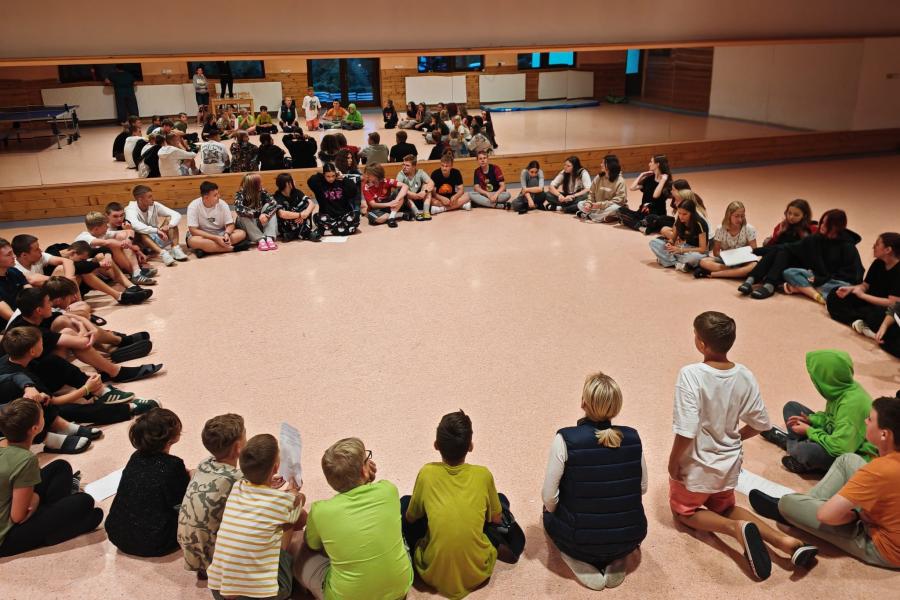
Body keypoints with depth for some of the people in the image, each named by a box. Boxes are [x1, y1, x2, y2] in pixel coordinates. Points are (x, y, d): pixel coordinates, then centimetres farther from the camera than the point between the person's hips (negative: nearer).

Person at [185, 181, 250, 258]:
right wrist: (216, 238, -29)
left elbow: (230, 224, -3)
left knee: (241, 233, -20)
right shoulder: (194, 206, -16)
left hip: (220, 234, 3)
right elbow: (193, 230, -20)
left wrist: (227, 234, -27)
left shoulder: (222, 204, -8)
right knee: (193, 241, -38)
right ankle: (231, 248, -29)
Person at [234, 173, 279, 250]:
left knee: (269, 207, -19)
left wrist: (265, 214, -39)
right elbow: (239, 209, -34)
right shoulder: (240, 195, -16)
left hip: (261, 225, 3)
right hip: (247, 226, -3)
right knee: (244, 215, -31)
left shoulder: (262, 192, -6)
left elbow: (274, 204, -21)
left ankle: (269, 238, -35)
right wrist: (257, 214, -40)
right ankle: (260, 239, -40)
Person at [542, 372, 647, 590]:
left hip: (581, 541, -2)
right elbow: (642, 489, 4)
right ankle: (615, 561, 13)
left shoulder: (566, 439, -20)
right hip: (630, 539, 3)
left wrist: (553, 510, 9)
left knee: (551, 511, 30)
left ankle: (582, 563, 9)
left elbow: (549, 498, -14)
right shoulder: (633, 437, -9)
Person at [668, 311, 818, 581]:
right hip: (728, 464, 5)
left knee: (684, 511, 23)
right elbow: (760, 424, -2)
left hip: (696, 467, -5)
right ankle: (785, 541, 6)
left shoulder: (691, 374, -29)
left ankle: (737, 529, -7)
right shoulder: (744, 376, -11)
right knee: (724, 508, 31)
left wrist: (672, 463, -13)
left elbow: (686, 431, -30)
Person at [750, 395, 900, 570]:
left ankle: (784, 509, 33)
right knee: (847, 460, 14)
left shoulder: (880, 470, -34)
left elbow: (826, 514, -32)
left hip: (884, 547, -8)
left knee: (787, 502, -3)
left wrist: (854, 515, -10)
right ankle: (810, 503, 24)